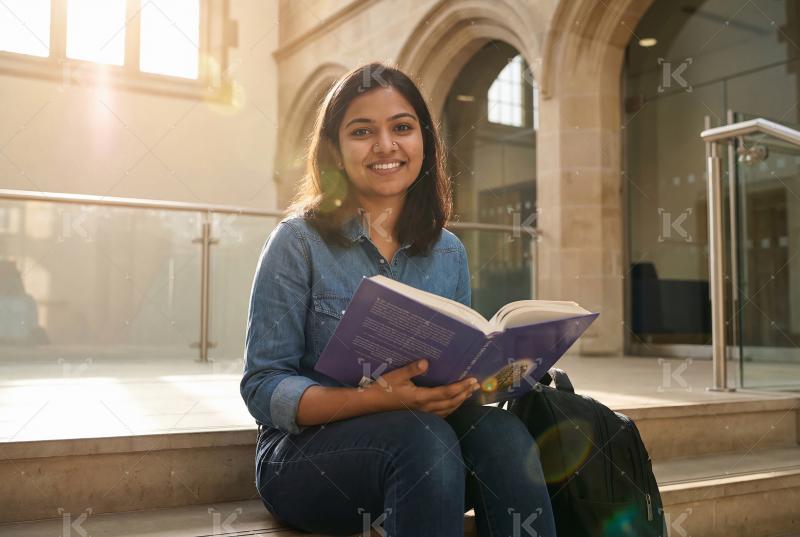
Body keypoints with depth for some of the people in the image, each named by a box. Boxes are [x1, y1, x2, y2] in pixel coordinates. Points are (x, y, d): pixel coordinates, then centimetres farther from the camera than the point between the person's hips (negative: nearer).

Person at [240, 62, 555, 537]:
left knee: (501, 431, -27)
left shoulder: (449, 253, 8)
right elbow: (262, 387, -9)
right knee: (424, 440, -34)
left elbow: (460, 367, 12)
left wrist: (475, 381, -13)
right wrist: (377, 398, -26)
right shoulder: (299, 242, -5)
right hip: (307, 455, -3)